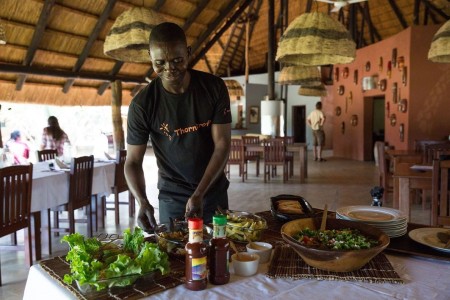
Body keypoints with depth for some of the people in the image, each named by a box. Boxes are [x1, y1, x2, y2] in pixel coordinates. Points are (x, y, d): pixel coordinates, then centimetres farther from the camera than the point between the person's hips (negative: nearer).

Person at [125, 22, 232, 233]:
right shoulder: (142, 104, -14)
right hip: (172, 197, -1)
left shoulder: (214, 87, -12)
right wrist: (142, 202, -27)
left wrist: (199, 195, -21)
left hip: (214, 192, 2)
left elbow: (222, 144, -13)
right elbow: (133, 162, -9)